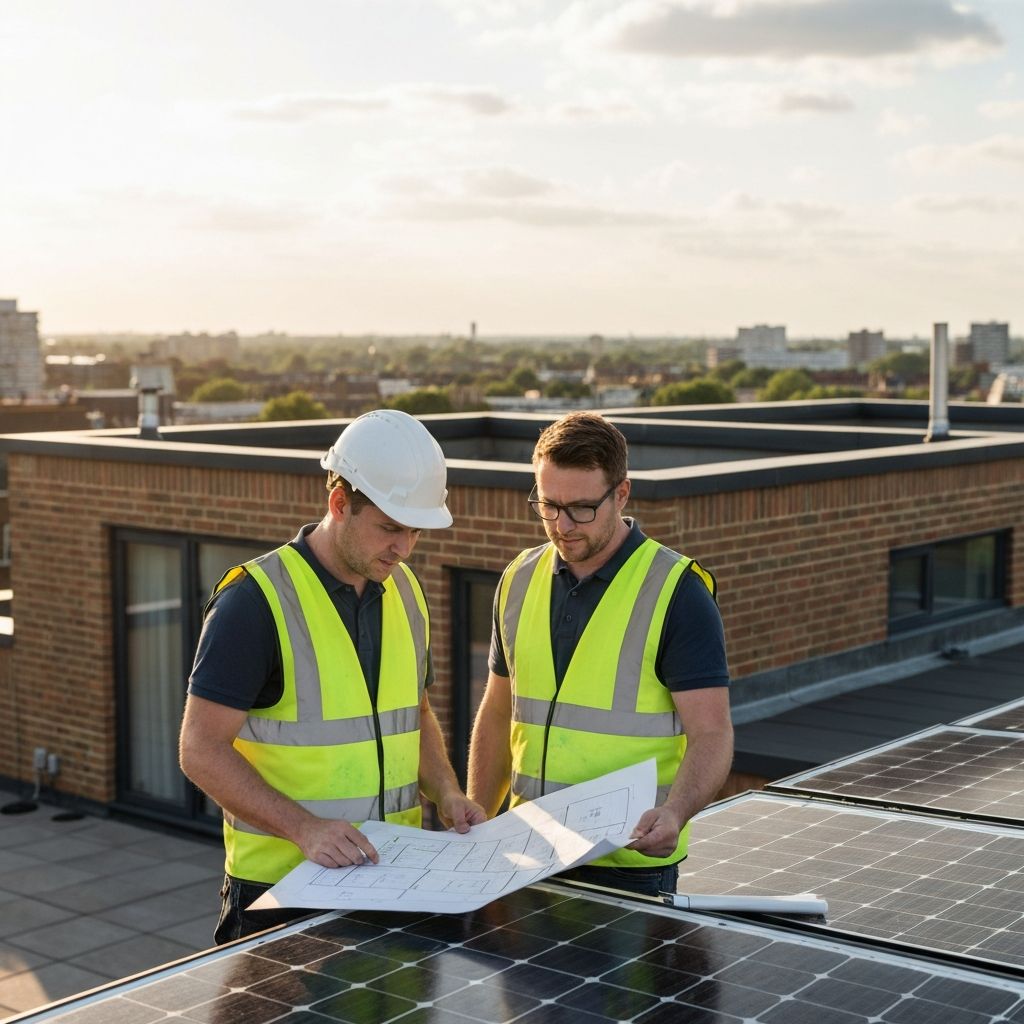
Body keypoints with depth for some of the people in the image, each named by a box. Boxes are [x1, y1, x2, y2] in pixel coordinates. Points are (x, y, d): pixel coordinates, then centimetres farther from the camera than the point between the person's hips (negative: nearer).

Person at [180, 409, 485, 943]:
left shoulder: (405, 590, 7)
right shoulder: (254, 599, -16)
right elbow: (202, 749, -17)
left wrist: (446, 794, 3)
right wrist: (305, 828, -27)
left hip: (393, 874, 6)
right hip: (280, 885, -6)